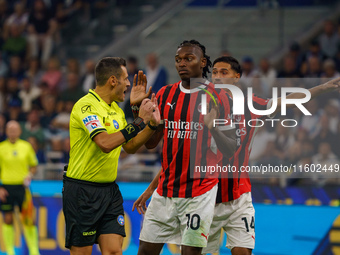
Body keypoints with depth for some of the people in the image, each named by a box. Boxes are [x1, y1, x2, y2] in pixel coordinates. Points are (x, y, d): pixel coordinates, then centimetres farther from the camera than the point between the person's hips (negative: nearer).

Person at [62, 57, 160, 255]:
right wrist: (140, 121, -23)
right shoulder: (86, 106, -15)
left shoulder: (117, 110, 12)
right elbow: (105, 143, -28)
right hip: (82, 191, -8)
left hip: (110, 190, 8)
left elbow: (130, 147, 19)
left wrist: (152, 125, 5)